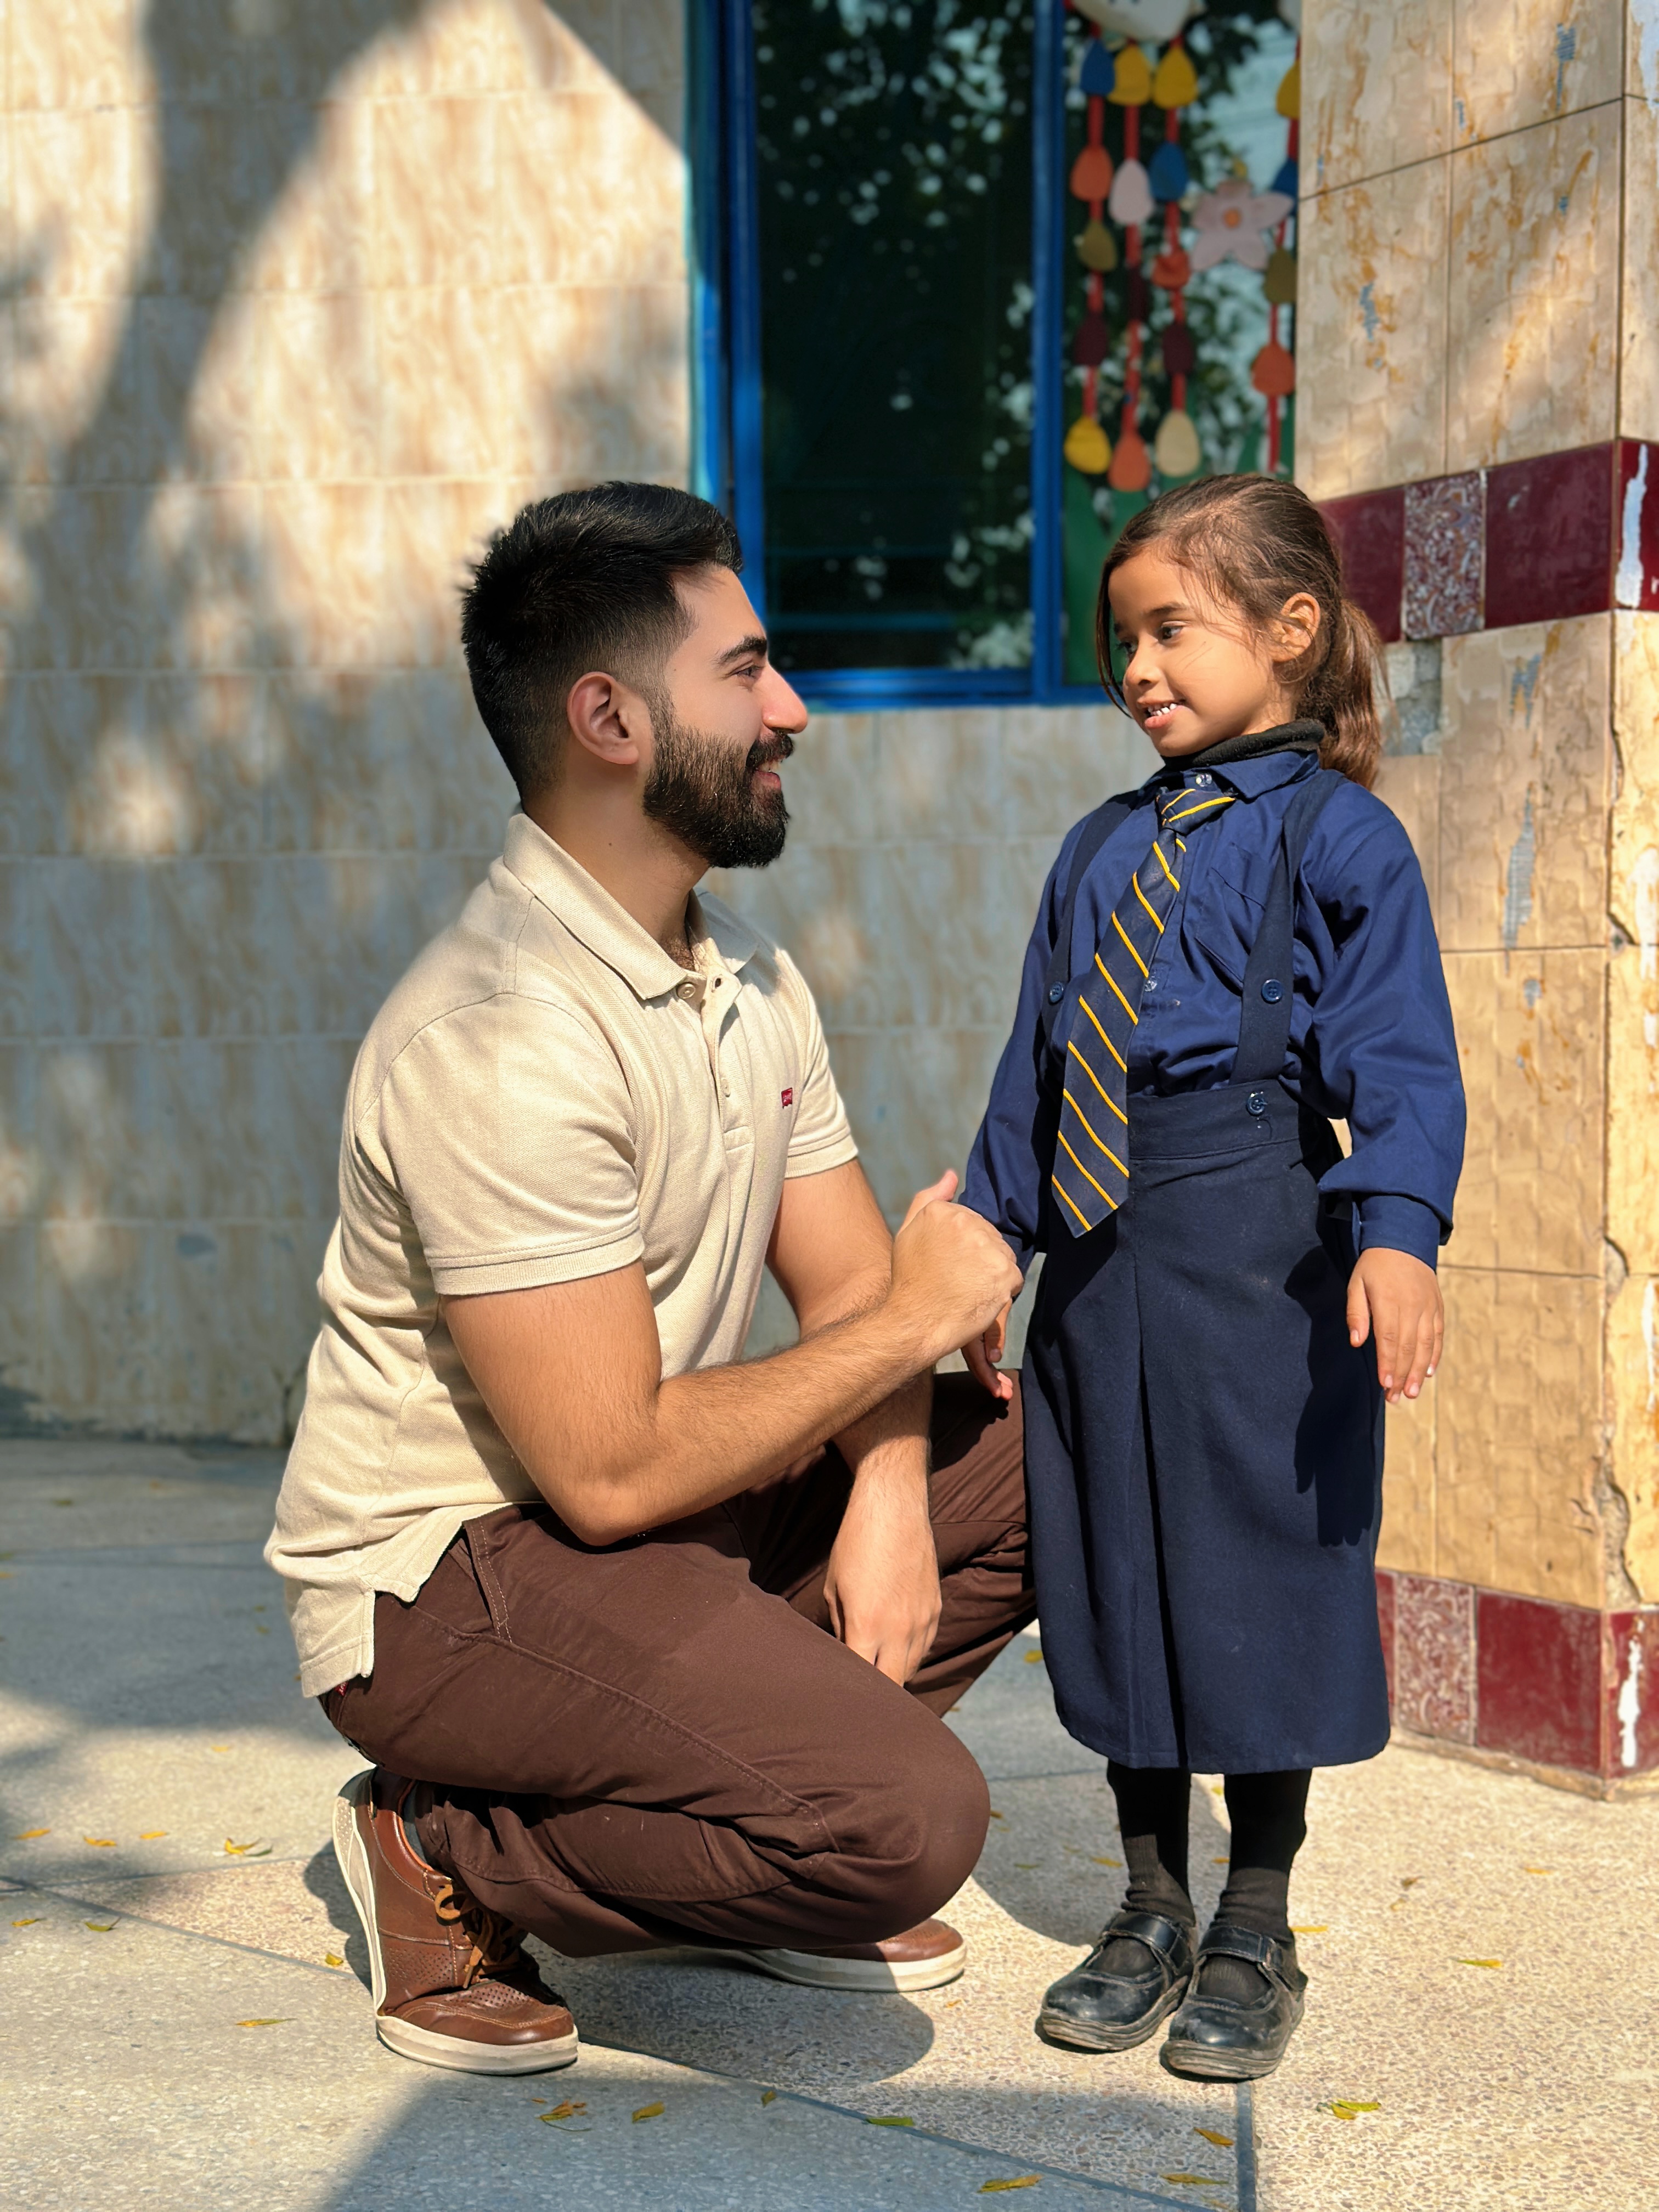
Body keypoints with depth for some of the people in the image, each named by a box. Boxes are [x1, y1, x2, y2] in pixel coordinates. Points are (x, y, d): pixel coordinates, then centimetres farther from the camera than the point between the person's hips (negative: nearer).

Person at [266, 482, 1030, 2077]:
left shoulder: (748, 980, 7)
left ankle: (749, 1831, 9)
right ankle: (452, 1858, -2)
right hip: (446, 1577, -9)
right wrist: (917, 1317, -16)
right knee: (905, 1820, -25)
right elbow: (612, 1470, -26)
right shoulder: (504, 1036, -25)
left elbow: (846, 1287, 7)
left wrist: (887, 1494, -13)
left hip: (668, 1520, 9)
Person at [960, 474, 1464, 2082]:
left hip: (1256, 1255, -6)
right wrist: (991, 1234, 17)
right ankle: (1150, 1917, 28)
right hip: (1098, 1259, 6)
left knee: (1255, 1582, 3)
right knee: (1115, 1583, 12)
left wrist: (1398, 1230, -26)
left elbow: (1402, 1060, -12)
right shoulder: (1101, 849, 15)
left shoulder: (1337, 836, -5)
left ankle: (1253, 1938, 20)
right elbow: (1035, 1057, 18)